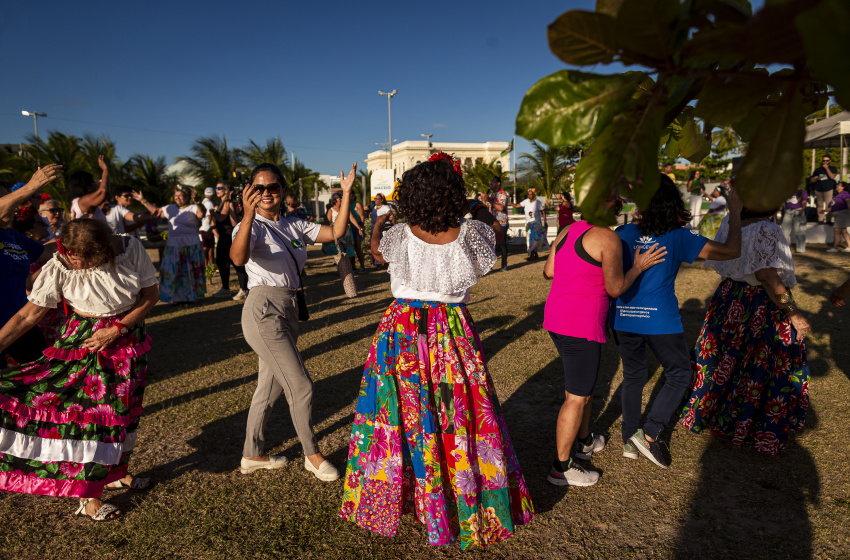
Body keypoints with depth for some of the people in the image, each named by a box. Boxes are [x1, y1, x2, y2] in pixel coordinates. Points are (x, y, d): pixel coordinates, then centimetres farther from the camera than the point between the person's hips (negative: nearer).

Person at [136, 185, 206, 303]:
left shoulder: (193, 208, -3)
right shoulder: (171, 208, 16)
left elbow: (201, 213, -23)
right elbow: (156, 211, 26)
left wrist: (197, 201, -40)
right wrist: (143, 201, 25)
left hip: (191, 246, -5)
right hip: (173, 245, 5)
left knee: (190, 271, 0)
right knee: (173, 272, 6)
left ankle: (191, 296, 12)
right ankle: (176, 297, 16)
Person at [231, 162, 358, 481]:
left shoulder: (295, 226, 10)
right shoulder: (252, 226, -9)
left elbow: (336, 232, 1)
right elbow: (238, 258, -32)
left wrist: (346, 194, -6)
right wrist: (249, 214, -45)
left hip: (287, 311, 7)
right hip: (264, 311, -7)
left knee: (270, 386, 17)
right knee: (301, 386, -3)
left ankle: (252, 455, 34)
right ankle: (312, 454, 17)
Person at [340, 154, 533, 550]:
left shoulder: (398, 236, -10)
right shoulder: (470, 233, -11)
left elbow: (376, 251, 14)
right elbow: (495, 229, 13)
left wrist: (378, 226, 33)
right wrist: (478, 209, 30)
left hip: (402, 330, 1)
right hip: (452, 330, 0)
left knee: (405, 413, 13)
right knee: (461, 414, 12)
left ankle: (385, 498, 33)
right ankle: (472, 501, 31)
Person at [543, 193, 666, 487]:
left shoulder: (567, 231, 10)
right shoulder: (608, 238, -13)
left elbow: (548, 272, 14)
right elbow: (615, 288, -9)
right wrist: (638, 267, 5)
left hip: (556, 318, 9)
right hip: (581, 325, -9)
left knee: (583, 385, 26)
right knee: (577, 397, 2)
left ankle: (585, 442, 44)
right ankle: (561, 468, 14)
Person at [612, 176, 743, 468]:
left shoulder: (624, 233, 2)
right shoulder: (679, 237, -6)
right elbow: (731, 251, -6)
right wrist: (735, 213, 5)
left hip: (623, 317, 4)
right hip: (660, 320, -3)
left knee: (633, 376, 18)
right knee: (679, 374, 16)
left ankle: (630, 441, 24)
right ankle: (649, 434, 7)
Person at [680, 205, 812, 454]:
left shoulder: (727, 226, 0)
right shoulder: (766, 230, -21)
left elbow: (718, 263, 9)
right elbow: (766, 275, -27)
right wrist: (793, 313, -22)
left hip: (729, 301, 7)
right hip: (763, 307, -7)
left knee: (720, 356, 18)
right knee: (762, 364, 6)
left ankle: (702, 413, 32)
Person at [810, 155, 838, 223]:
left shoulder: (833, 169, 11)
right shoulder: (818, 170, 16)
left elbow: (832, 177, -8)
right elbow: (811, 180, 17)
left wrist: (826, 168, -8)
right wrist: (817, 178, -4)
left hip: (829, 189, -2)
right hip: (818, 190, 3)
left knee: (828, 205, -10)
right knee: (820, 205, 4)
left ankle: (827, 219, -9)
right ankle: (820, 219, 8)